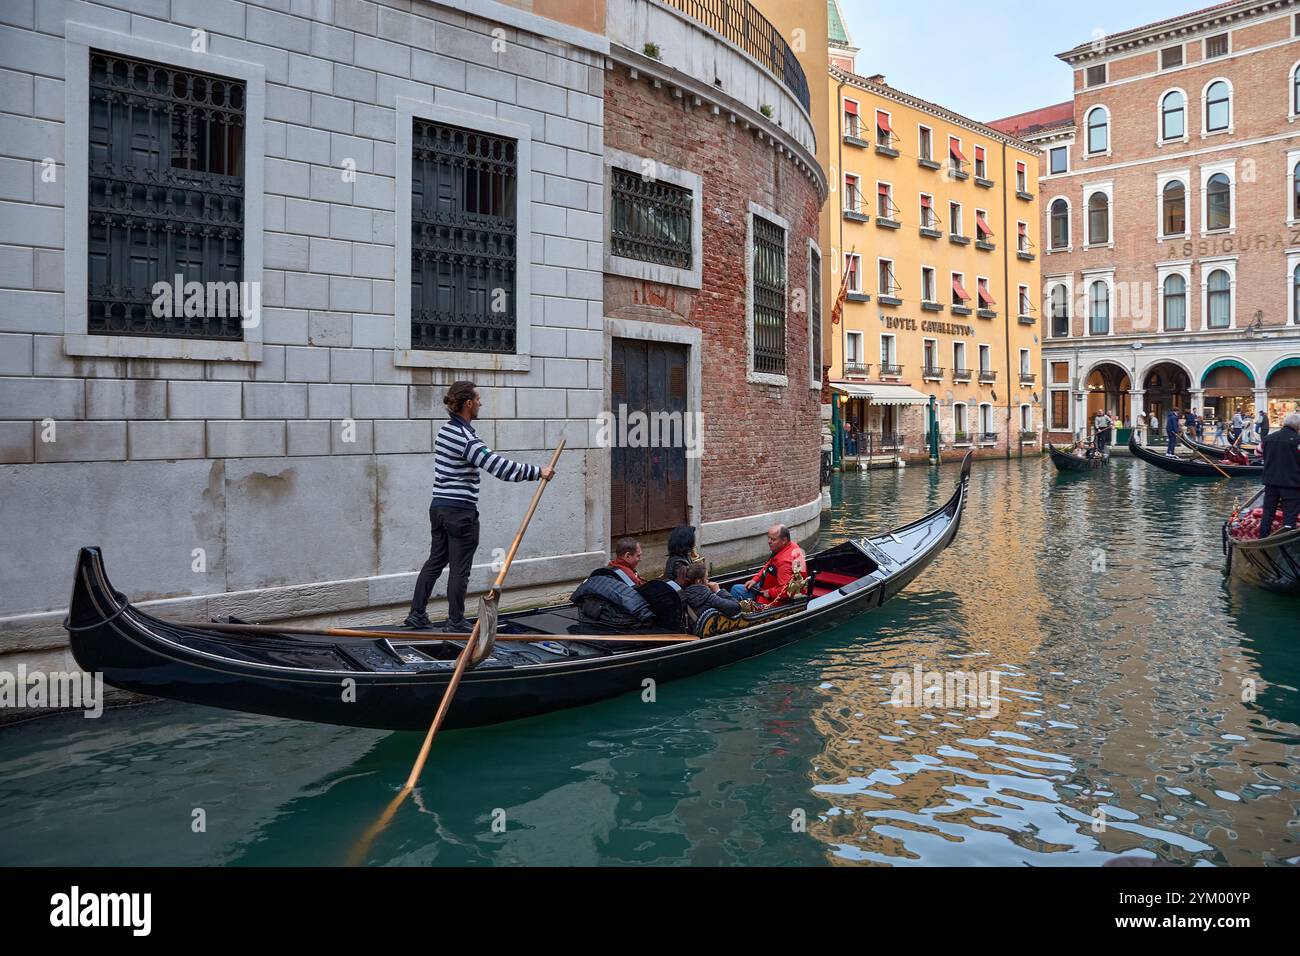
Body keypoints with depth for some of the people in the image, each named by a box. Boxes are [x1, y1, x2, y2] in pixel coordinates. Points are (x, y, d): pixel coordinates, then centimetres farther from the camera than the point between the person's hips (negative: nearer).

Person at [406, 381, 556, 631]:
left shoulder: (446, 429, 9)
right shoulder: (466, 439, -20)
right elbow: (501, 468, -25)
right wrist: (538, 472, -19)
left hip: (438, 506, 9)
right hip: (460, 512, -9)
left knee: (435, 561, 17)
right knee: (459, 569, 3)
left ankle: (416, 614, 22)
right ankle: (456, 623, 12)